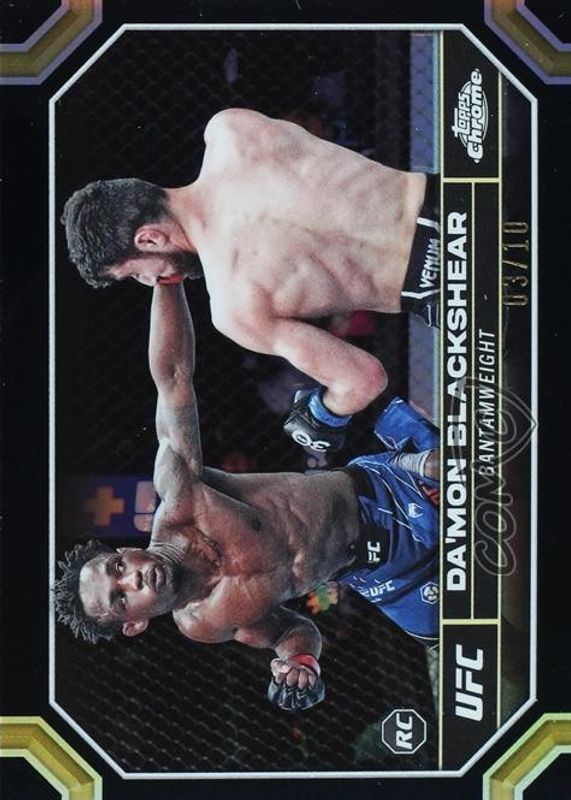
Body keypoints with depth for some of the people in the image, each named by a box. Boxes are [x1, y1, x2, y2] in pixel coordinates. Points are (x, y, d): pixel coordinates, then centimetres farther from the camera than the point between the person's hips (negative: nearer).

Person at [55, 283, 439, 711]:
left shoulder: (177, 500, -23)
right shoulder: (201, 625, -16)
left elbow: (174, 376, -28)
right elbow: (298, 629, -3)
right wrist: (302, 657, -27)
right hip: (369, 570, 0)